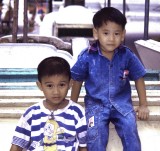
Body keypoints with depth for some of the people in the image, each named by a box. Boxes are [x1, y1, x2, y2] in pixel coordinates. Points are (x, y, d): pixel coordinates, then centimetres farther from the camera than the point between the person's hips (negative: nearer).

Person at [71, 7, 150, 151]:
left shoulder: (127, 55, -6)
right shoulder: (87, 57, -10)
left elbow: (138, 78, 6)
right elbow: (77, 81, 2)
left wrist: (143, 105, 6)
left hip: (122, 102, 1)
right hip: (96, 103, -1)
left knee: (130, 131, -19)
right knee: (95, 135, -23)